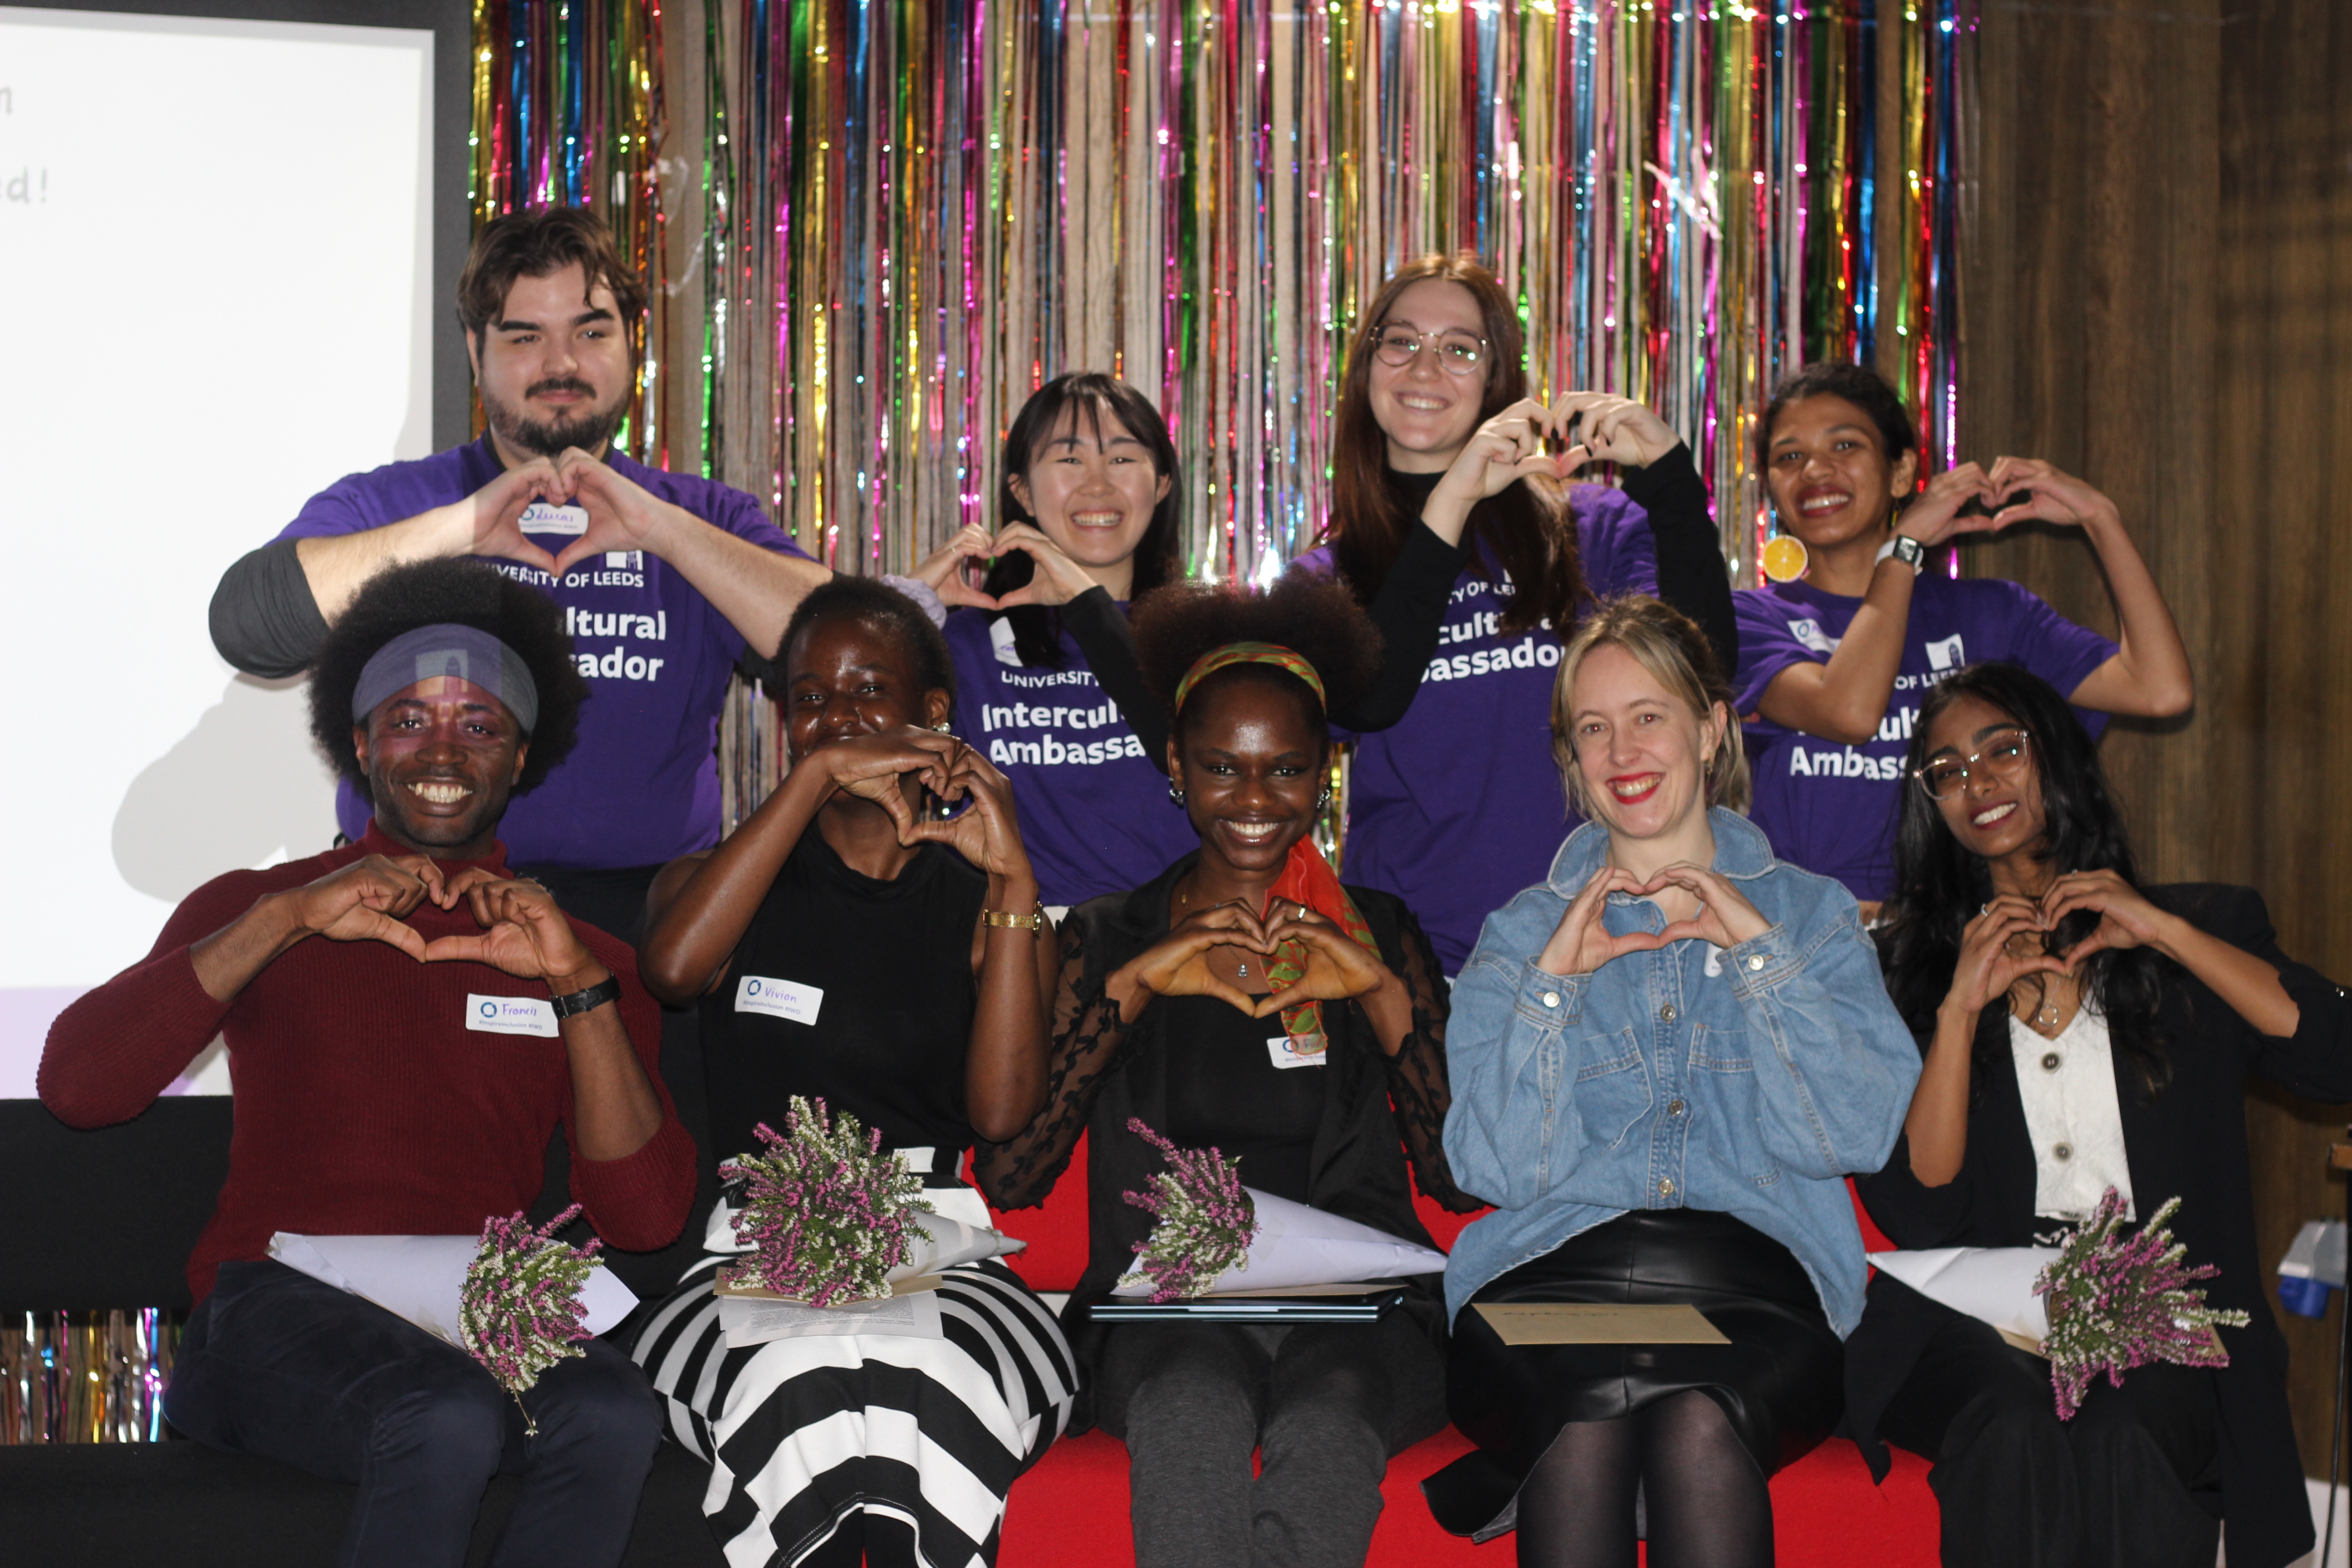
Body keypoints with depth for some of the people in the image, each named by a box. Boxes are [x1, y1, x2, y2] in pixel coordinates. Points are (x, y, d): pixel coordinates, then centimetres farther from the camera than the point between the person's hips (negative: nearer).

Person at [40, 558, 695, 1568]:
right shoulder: (252, 909, 16)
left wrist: (576, 984, -8)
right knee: (447, 1418, -36)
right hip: (278, 1303, -2)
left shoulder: (579, 954, 18)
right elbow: (76, 1087, -3)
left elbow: (643, 1219, 4)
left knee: (611, 1412, -34)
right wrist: (288, 918, -10)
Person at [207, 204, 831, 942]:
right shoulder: (382, 506, 12)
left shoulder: (705, 520, 15)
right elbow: (243, 626, -6)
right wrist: (456, 528, -14)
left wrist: (659, 529, -11)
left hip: (648, 916, 2)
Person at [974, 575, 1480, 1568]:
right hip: (1162, 1305, 0)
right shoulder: (1107, 940, 17)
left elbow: (1462, 1179, 7)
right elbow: (1007, 1178, 2)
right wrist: (1133, 986, -4)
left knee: (1326, 1424, -36)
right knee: (1196, 1409, -37)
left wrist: (1385, 992, -4)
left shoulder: (1378, 936, 18)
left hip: (1355, 1305, 1)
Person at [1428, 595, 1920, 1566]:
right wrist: (1553, 978, -1)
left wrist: (1758, 949, 0)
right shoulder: (1522, 932, 21)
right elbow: (1495, 1167, 7)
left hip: (1750, 1280, 0)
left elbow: (1859, 1136, 3)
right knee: (1585, 1424, -35)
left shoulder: (1810, 913, 19)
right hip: (1554, 1274, 1)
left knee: (1700, 1426, -36)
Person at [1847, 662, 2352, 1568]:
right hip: (1977, 1321, 0)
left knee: (2121, 1438, -35)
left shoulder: (2202, 929, 16)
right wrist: (1961, 1008, -5)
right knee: (2013, 1432, -35)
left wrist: (2166, 932, -4)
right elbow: (1915, 1212, 3)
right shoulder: (1909, 969, 15)